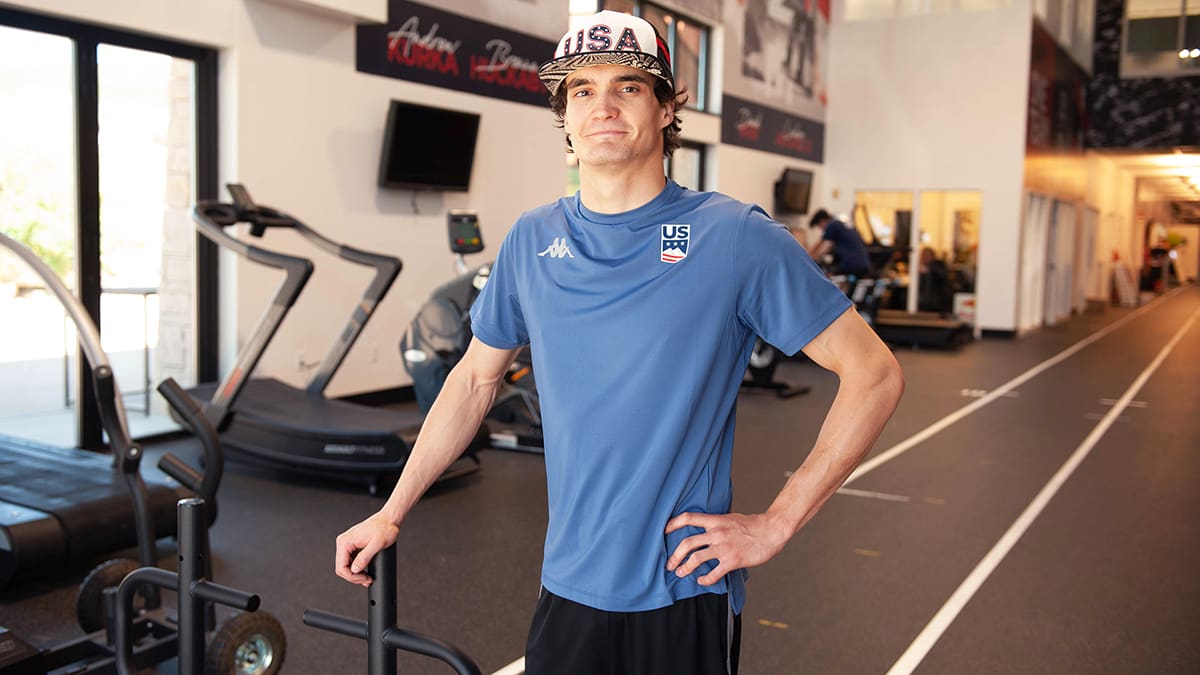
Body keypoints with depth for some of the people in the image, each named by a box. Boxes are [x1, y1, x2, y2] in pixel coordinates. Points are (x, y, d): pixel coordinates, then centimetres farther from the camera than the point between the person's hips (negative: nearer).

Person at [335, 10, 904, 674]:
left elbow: (874, 374, -8)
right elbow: (476, 377, 13)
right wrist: (391, 513, 13)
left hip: (686, 596, -3)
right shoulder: (531, 240, 2)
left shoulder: (735, 237, -11)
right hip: (567, 592, 3)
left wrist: (775, 524, -11)